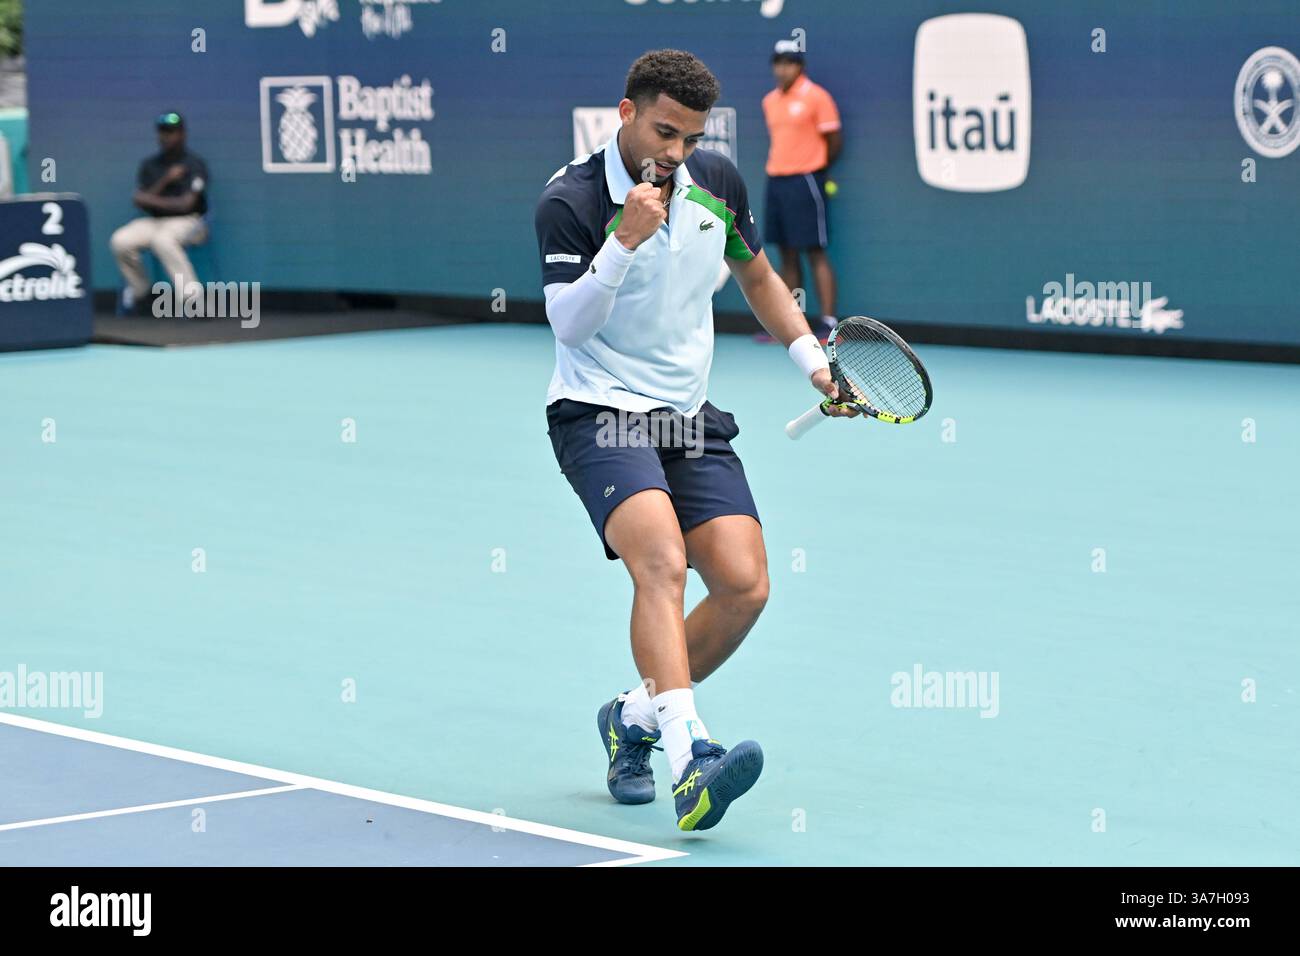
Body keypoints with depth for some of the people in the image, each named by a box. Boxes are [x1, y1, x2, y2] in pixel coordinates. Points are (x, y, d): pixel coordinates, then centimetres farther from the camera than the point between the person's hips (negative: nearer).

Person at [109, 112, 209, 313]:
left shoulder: (194, 164, -6)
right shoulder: (150, 165, 10)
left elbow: (185, 204, -16)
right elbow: (139, 200, -1)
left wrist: (152, 200, -12)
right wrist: (165, 180, -13)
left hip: (189, 222, -5)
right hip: (155, 221, 5)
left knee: (162, 239, -39)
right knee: (120, 241, -21)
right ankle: (139, 292, 1)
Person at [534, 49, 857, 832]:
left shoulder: (718, 181, 5)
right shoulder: (570, 201, -12)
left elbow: (757, 275, 23)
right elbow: (568, 324, -20)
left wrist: (813, 360, 18)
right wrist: (626, 241, -31)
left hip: (690, 416, 6)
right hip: (599, 412, -6)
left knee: (745, 586, -7)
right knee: (662, 562, -29)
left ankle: (636, 716, 16)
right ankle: (690, 759, -41)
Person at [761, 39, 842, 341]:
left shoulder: (816, 97, -7)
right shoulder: (769, 101, 13)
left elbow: (834, 141, -5)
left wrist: (814, 168, 3)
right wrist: (779, 168, 12)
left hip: (805, 181, -7)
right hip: (776, 181, 7)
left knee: (815, 252, -8)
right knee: (787, 254, 8)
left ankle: (829, 324, -9)